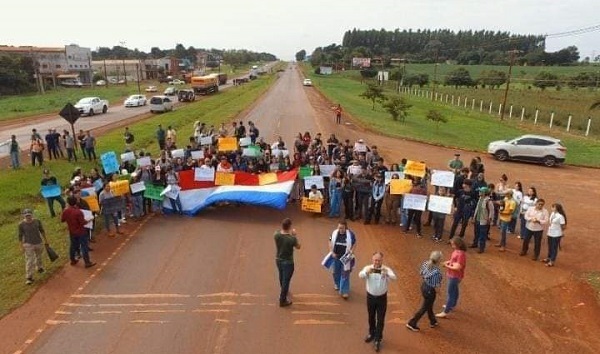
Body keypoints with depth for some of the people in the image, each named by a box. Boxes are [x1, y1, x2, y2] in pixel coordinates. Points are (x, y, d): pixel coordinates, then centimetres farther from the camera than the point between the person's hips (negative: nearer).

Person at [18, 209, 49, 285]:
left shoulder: (37, 221, -8)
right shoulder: (21, 224, -13)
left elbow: (42, 231, 5)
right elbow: (20, 236, -6)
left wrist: (45, 240, 10)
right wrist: (22, 246, -7)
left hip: (39, 242, 3)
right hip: (28, 244, -3)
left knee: (39, 256, 23)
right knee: (29, 261, -7)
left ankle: (39, 267, 49)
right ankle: (29, 278, -2)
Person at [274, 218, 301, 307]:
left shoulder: (276, 234, -17)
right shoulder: (292, 239, -30)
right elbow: (298, 247, -9)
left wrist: (289, 234, 5)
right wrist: (294, 235, -5)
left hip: (278, 260, 6)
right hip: (288, 262, -6)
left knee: (282, 277, 30)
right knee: (286, 281, 11)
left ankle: (284, 291, 56)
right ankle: (282, 300, 24)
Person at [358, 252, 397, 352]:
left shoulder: (386, 269, -15)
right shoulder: (368, 268, -14)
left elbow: (394, 277, -33)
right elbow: (360, 275, -33)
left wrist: (386, 273, -55)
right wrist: (367, 272, -56)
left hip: (382, 298, -1)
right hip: (370, 297, 2)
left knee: (380, 320, 6)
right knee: (371, 317, 21)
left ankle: (378, 340, 22)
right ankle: (372, 334, 44)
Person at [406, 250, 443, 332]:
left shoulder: (425, 263, -13)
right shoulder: (436, 272, -34)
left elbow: (421, 273, 1)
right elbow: (436, 285, -24)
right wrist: (440, 283, -5)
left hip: (423, 286, 8)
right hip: (430, 291, -8)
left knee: (429, 305, 28)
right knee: (424, 308, 14)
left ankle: (433, 322, 49)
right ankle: (412, 323, 24)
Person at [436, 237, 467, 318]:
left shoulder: (461, 254, -29)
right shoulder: (456, 251, -1)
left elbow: (458, 268, -30)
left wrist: (447, 266, -19)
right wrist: (448, 262, -3)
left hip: (455, 276, -10)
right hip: (452, 275, 10)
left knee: (450, 293, -3)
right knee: (454, 291, 26)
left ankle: (445, 312, 4)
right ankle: (452, 305, 46)